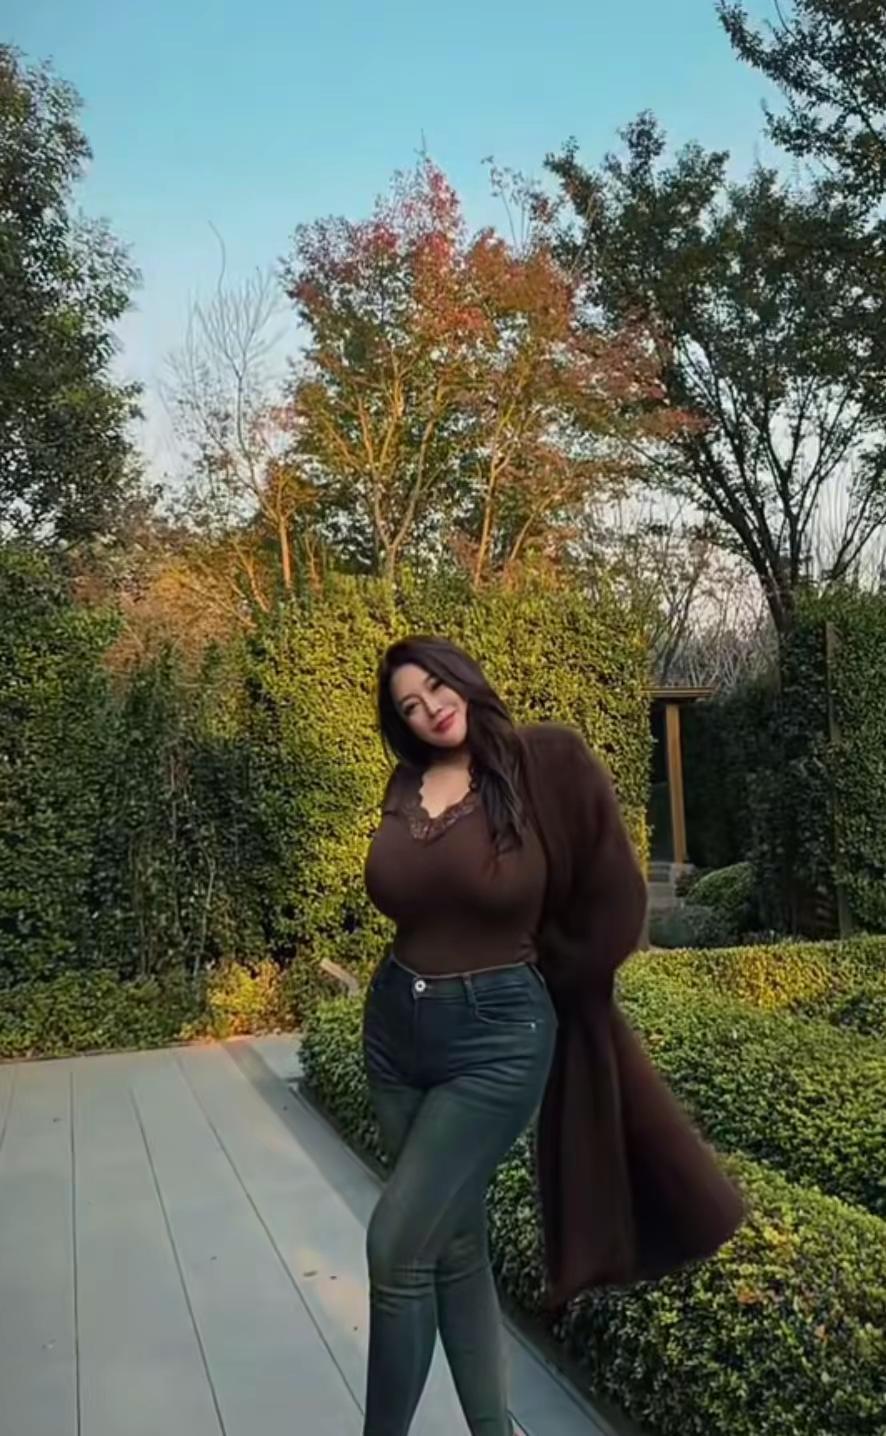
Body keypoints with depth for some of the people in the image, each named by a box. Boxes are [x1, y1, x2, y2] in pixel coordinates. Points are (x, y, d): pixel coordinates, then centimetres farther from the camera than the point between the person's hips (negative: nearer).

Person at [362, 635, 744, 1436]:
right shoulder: (406, 787, 3)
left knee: (397, 1245, -5)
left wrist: (541, 977, 3)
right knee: (453, 1241, 14)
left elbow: (615, 902, -8)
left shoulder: (547, 763, -12)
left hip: (497, 1035, -5)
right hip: (396, 1023, 6)